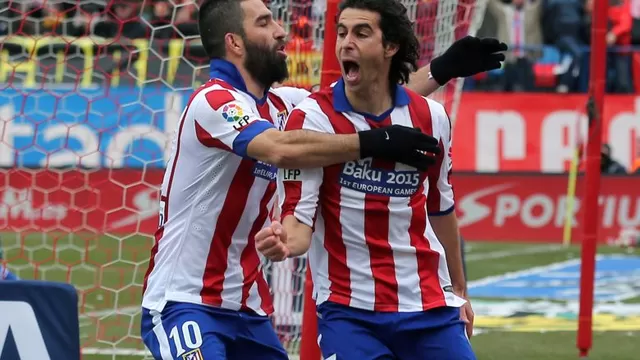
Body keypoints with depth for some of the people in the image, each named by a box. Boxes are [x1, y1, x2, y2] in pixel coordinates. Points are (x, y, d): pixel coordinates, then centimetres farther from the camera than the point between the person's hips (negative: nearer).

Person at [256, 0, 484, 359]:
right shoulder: (312, 117, -9)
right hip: (349, 313, -3)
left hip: (431, 307, 3)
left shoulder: (432, 117, 2)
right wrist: (284, 242, -38)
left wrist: (459, 290, 25)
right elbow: (299, 219, -15)